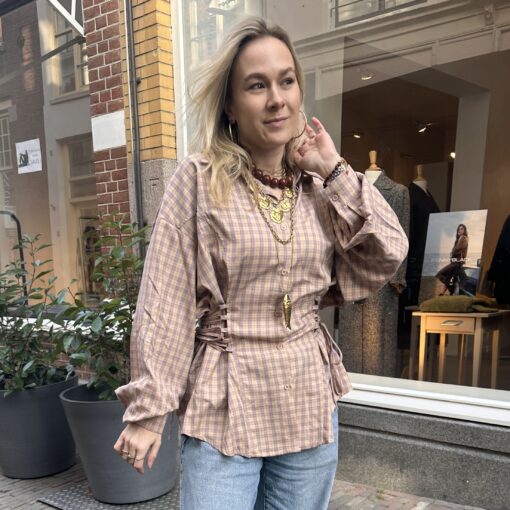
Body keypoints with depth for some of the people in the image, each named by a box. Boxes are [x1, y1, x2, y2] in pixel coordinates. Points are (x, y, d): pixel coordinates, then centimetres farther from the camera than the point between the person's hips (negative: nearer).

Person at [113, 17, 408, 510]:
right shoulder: (197, 180, -9)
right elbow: (163, 304, -9)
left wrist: (335, 172, -4)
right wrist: (148, 408, -8)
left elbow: (387, 257, 0)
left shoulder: (319, 186, 4)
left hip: (310, 405, 4)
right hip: (223, 407, -4)